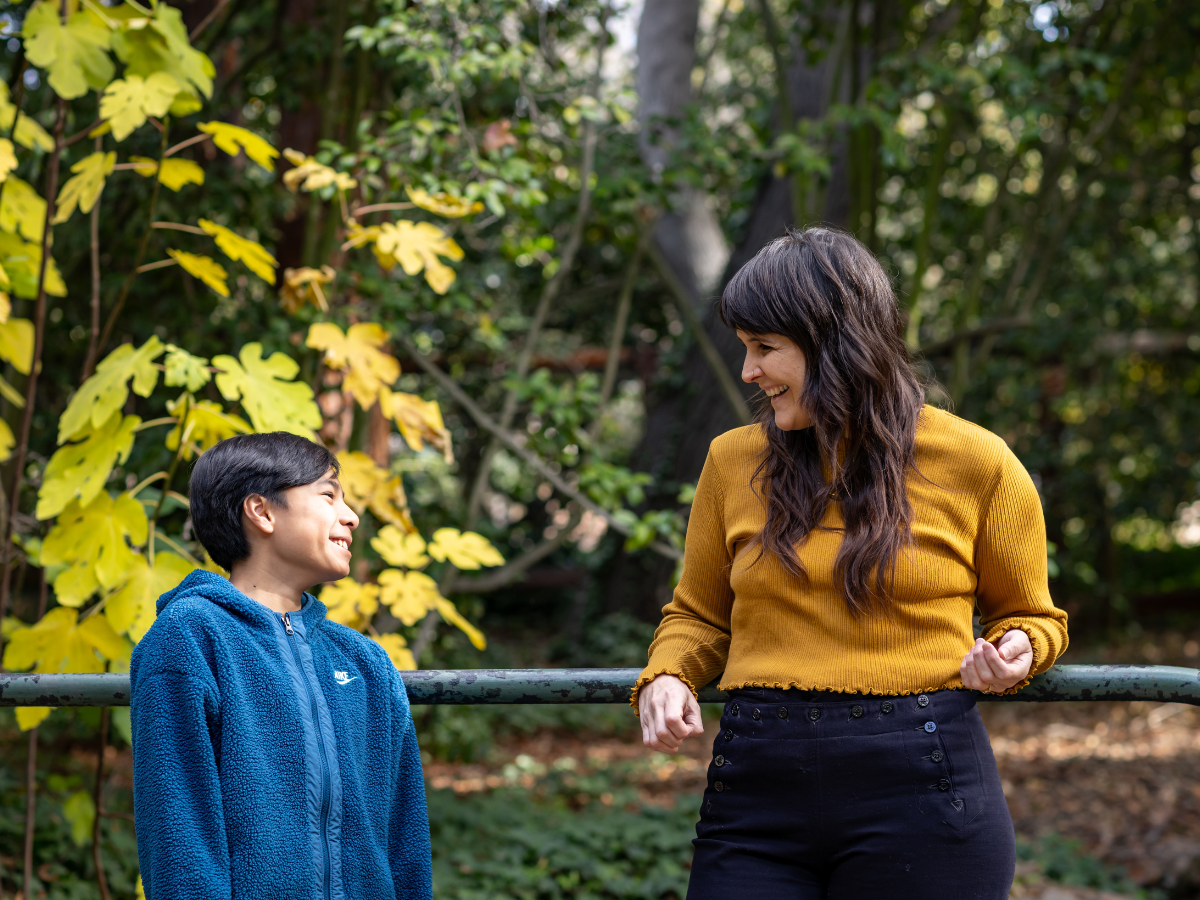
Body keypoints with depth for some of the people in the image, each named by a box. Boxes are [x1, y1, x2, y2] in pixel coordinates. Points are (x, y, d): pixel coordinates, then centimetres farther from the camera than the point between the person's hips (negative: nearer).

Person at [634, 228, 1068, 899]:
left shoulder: (977, 465, 2)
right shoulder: (733, 461, 9)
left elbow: (1030, 615, 15)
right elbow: (698, 616, 20)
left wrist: (1014, 653, -8)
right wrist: (665, 678, -2)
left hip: (921, 793, -2)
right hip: (755, 793, 2)